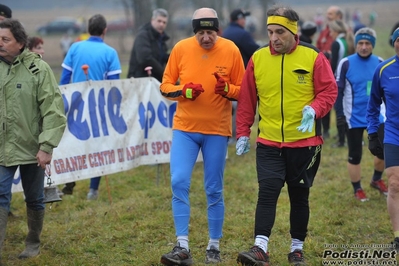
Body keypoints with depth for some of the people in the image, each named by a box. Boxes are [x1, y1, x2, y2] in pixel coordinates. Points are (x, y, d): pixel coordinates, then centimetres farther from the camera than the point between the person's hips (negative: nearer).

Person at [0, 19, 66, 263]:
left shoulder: (38, 68, -10)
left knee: (34, 199, 13)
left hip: (32, 148, -2)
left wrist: (47, 146, -16)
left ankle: (33, 243, 33)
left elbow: (53, 111, -11)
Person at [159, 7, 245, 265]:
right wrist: (184, 90, -17)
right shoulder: (181, 49, -3)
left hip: (217, 130, -1)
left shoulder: (231, 50, -5)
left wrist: (226, 89, -20)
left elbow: (243, 91, 1)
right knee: (179, 183, -11)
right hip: (184, 128, 1)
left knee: (214, 190, 5)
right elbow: (165, 86, 3)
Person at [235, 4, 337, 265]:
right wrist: (243, 133, 5)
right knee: (267, 191, -12)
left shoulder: (314, 57, -5)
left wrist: (314, 109, -23)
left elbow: (329, 90, -4)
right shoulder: (258, 58, 1)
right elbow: (247, 99, 7)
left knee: (299, 195, 10)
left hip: (304, 141, -1)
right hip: (268, 143, 1)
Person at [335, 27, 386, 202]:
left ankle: (376, 180, 31)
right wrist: (339, 115, -8)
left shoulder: (380, 63, 2)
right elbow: (338, 91, -4)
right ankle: (357, 189, 20)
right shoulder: (346, 64, -8)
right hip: (354, 118, -3)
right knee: (355, 155, 3)